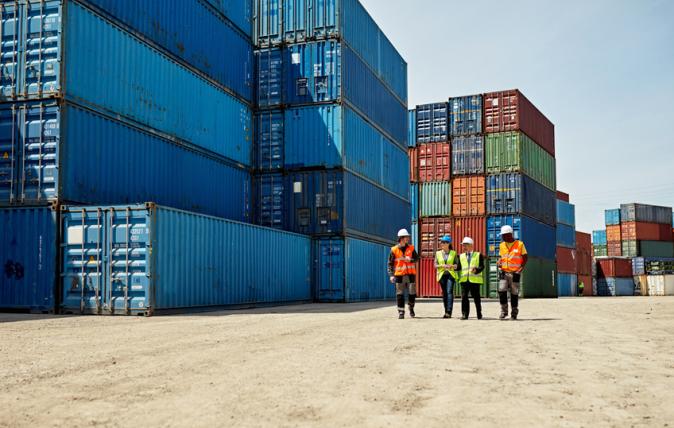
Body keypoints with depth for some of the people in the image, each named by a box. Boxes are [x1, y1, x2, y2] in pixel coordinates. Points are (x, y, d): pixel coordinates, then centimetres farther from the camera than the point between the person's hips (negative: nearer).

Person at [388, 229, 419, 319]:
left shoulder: (411, 248, 6)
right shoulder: (394, 250, -1)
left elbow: (417, 258, 3)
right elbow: (390, 263, 0)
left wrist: (410, 259, -19)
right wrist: (391, 275, -8)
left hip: (410, 274, 2)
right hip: (399, 275, -2)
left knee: (412, 293, 4)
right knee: (400, 294, -1)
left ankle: (411, 308, 27)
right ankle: (401, 312, 6)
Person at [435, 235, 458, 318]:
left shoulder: (453, 253, 5)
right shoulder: (438, 253, 9)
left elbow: (457, 265, 5)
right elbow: (435, 265, 6)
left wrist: (451, 266, -15)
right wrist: (442, 265, -12)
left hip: (451, 274, -2)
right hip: (442, 275, 2)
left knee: (449, 292, -16)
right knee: (444, 293, 5)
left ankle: (449, 312, -23)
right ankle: (446, 312, 14)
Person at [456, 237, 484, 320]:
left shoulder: (478, 255, 9)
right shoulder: (461, 256, 18)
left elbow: (482, 266, -1)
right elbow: (459, 267, 9)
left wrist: (476, 270, -20)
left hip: (475, 279, -2)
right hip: (464, 279, 2)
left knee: (476, 298, 4)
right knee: (464, 297, -7)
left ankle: (479, 314, 18)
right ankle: (465, 314, -4)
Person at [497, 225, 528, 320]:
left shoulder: (519, 244, -1)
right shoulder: (502, 245, 11)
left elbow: (525, 257, 2)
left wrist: (521, 268, -10)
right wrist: (499, 262, 1)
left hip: (515, 273, -3)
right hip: (504, 272, 3)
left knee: (514, 293, 3)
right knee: (501, 290, -11)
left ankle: (514, 312, 15)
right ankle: (504, 310, 1)